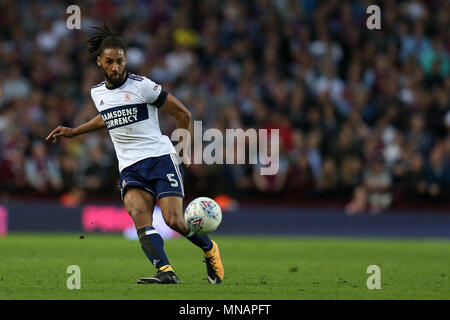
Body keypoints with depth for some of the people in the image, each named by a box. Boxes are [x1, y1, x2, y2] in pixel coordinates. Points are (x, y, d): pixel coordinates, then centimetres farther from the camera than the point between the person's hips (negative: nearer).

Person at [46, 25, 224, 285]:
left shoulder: (142, 86, -6)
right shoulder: (97, 93, 12)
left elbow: (183, 113, 0)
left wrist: (186, 152, 2)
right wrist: (73, 132, 33)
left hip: (161, 158, -4)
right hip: (130, 167, 4)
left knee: (175, 221, -16)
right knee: (138, 215, -25)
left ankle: (210, 249, 16)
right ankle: (166, 272, -36)